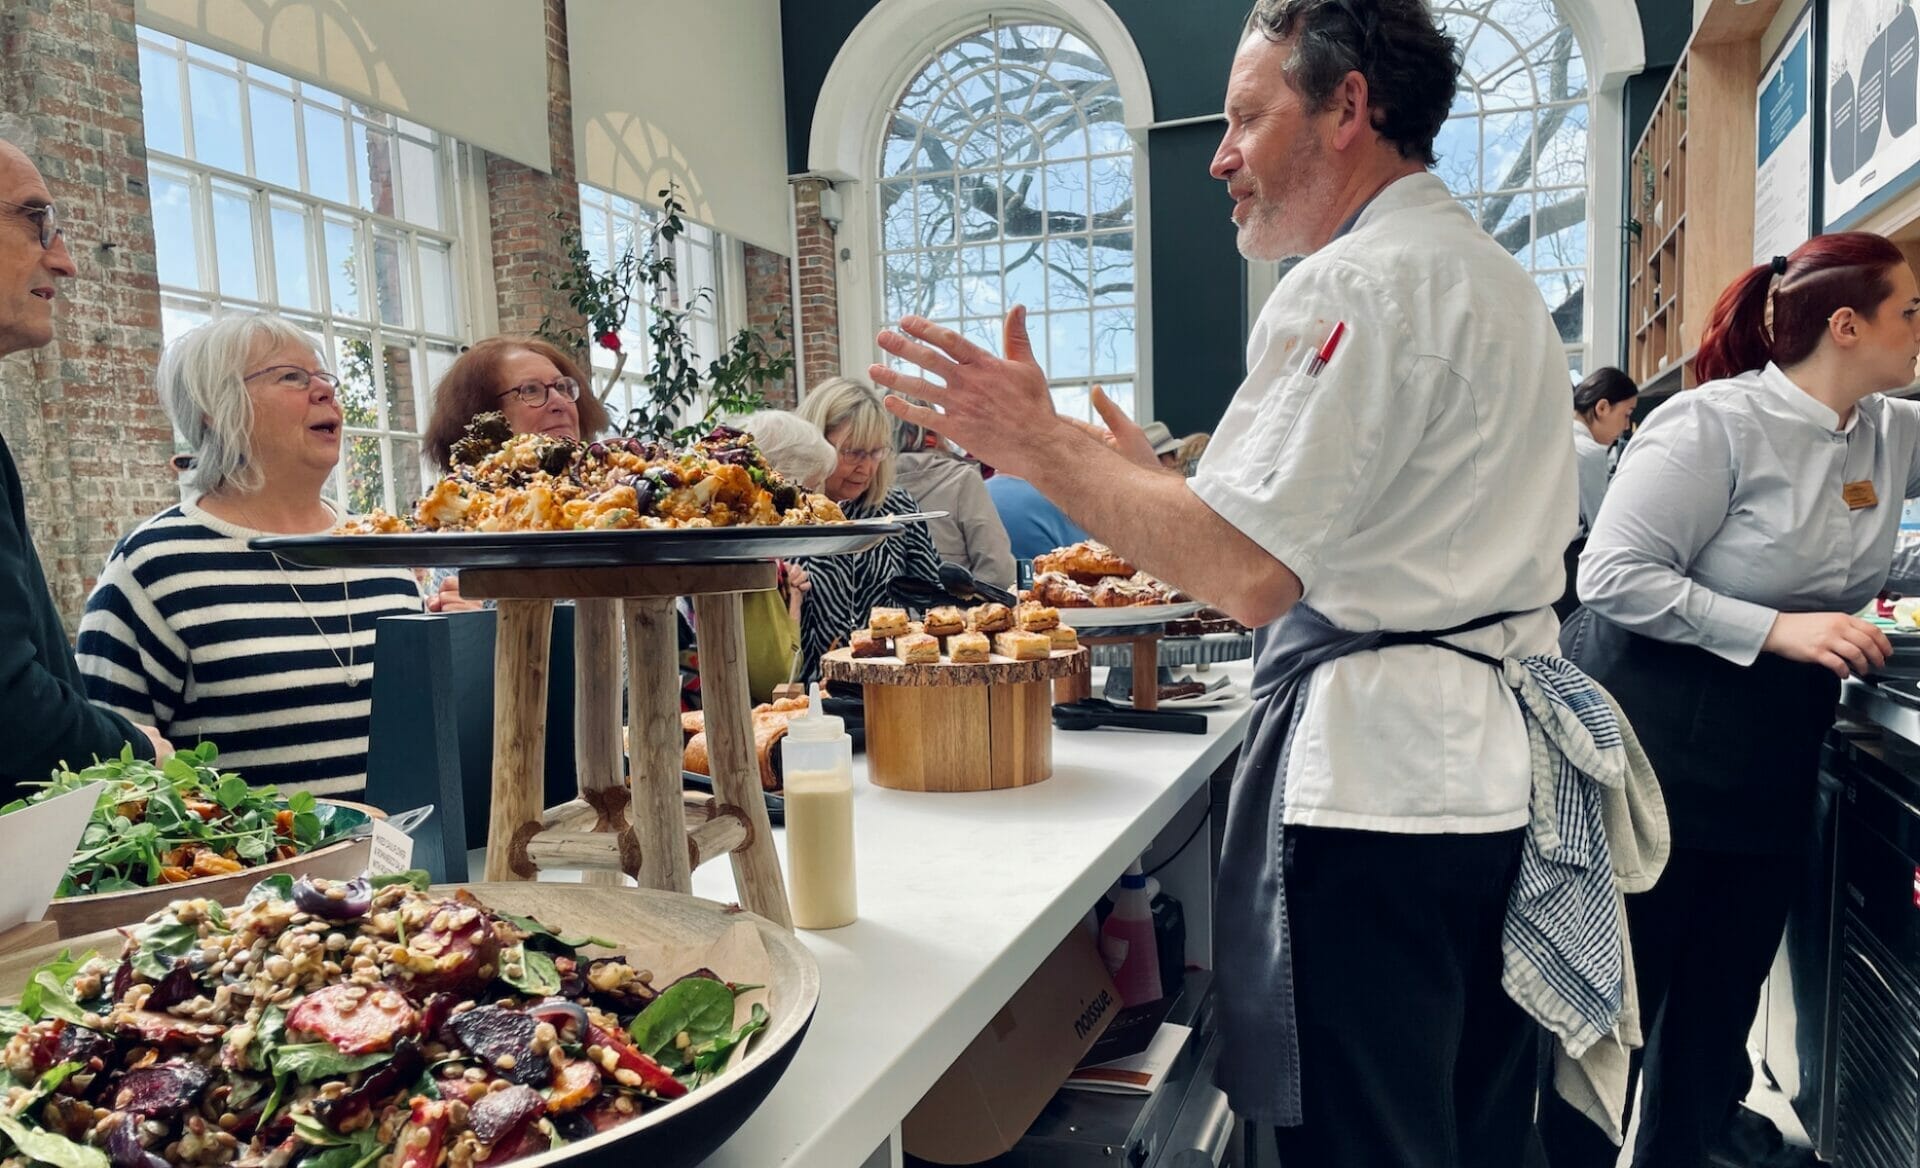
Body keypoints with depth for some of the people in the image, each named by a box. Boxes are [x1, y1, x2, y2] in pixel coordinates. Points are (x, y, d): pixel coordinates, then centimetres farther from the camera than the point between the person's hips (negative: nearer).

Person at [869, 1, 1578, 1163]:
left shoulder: (1352, 284, -14)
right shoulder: (1499, 277, 19)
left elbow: (1251, 575, -22)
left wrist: (1041, 442, -13)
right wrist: (1157, 480, 19)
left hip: (1378, 769, -10)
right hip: (1499, 757, 10)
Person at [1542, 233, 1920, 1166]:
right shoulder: (1715, 424, -16)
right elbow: (1614, 577, -21)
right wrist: (1777, 628, -22)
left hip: (1772, 769, 8)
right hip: (1659, 753, -8)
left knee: (1721, 1002, 15)